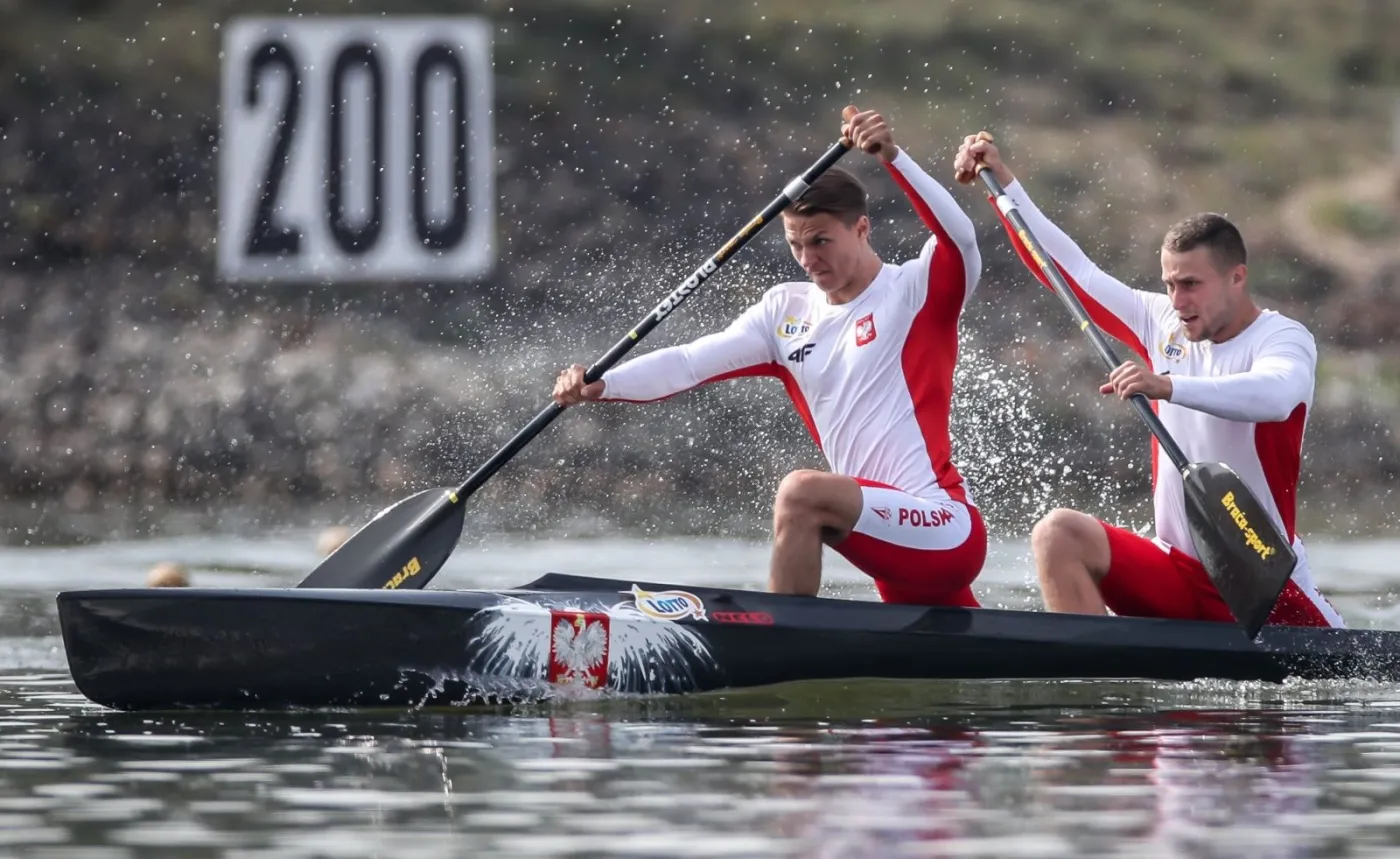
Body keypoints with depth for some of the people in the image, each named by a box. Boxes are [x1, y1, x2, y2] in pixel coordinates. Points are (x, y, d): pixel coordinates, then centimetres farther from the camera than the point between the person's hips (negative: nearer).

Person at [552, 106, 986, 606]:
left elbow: (960, 240, -25)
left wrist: (892, 157, -38)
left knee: (802, 494, -28)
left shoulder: (917, 293, -5)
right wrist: (601, 386, -15)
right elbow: (690, 362, 2)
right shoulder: (787, 313, 11)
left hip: (945, 529, -8)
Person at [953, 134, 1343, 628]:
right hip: (1179, 573, 4)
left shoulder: (1284, 339, -10)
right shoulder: (1164, 325, 6)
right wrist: (1003, 183, 7)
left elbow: (1275, 395, -34)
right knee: (1059, 536, -19)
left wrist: (1169, 387, -47)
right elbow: (1072, 270, 11)